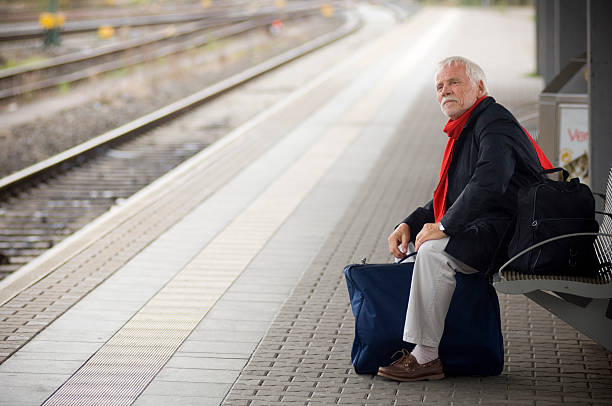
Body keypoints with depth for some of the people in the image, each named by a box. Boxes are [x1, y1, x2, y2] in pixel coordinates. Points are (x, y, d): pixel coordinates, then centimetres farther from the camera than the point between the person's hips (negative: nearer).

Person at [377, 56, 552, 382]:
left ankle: (426, 357, -27)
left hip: (506, 233, -11)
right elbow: (447, 198, 24)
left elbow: (488, 184, -29)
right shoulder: (463, 130, 20)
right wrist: (409, 224, 8)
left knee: (434, 251, -31)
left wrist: (444, 226, -27)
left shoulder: (494, 123, -12)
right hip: (480, 230, 11)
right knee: (405, 241, 14)